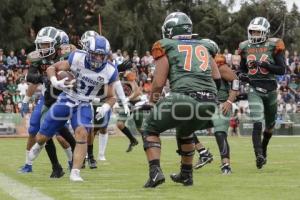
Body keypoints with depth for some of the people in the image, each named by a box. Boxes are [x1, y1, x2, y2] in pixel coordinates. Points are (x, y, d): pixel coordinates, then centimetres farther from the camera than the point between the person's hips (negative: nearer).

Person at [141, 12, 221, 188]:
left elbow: (159, 82, 5)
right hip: (209, 103, 5)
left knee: (150, 129, 17)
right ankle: (186, 174, 39)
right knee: (185, 132, 35)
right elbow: (217, 77, 22)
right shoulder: (204, 47, 22)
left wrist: (152, 99, 23)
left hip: (184, 99, -5)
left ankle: (155, 171, -1)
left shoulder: (167, 47, 8)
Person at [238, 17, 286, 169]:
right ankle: (259, 156, -25)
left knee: (270, 124, 18)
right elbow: (242, 68, 19)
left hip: (270, 89, 0)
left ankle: (263, 149, 43)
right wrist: (242, 75, -5)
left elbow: (282, 70, -11)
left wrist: (263, 64, -21)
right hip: (254, 90, 0)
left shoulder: (273, 46, -6)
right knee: (257, 124, -18)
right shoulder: (245, 47, 4)